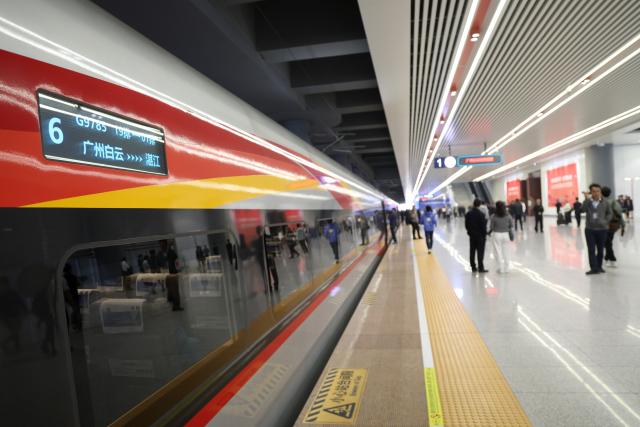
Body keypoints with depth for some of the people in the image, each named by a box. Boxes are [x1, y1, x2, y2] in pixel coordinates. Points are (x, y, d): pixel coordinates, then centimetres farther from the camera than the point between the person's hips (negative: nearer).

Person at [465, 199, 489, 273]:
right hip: (480, 235, -5)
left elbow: (466, 225, 5)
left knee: (472, 252, 10)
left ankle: (473, 267, 15)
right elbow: (483, 226, -14)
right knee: (480, 252, -1)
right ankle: (480, 268, 1)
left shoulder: (468, 214, 1)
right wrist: (484, 235, -4)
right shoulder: (481, 214, -16)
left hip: (472, 235, 5)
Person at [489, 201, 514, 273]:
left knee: (498, 251, 6)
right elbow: (511, 226, 2)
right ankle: (506, 268, 20)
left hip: (496, 235, -3)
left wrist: (489, 232, 11)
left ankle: (501, 268, 9)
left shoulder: (494, 217, -12)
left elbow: (491, 227, -7)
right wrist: (511, 235, 14)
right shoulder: (508, 216, -3)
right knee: (506, 251, 13)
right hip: (505, 234, 3)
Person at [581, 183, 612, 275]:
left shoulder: (605, 203, 1)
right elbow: (583, 210, -20)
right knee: (591, 249, -2)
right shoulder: (587, 202, -1)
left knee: (600, 249, 10)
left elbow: (610, 213, 10)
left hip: (602, 229, 1)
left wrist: (605, 221, -3)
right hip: (589, 229, -1)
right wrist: (587, 199, -24)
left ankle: (599, 267, 22)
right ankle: (594, 268, 1)